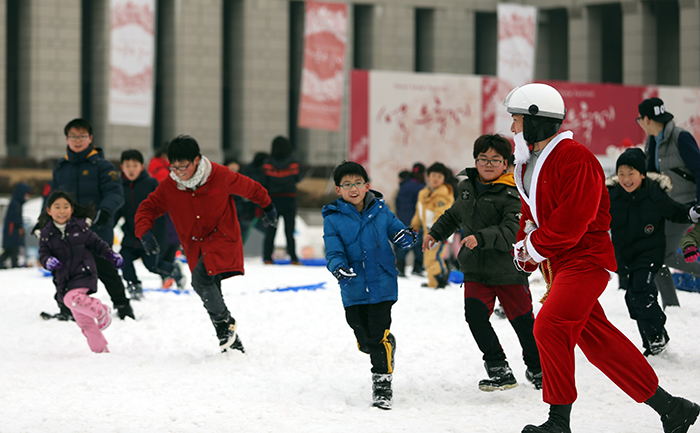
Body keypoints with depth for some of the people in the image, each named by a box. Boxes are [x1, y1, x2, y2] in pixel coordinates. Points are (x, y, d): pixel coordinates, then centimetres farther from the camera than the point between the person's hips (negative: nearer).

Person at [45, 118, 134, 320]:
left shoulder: (101, 165, -4)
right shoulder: (61, 167, 13)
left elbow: (115, 192, -11)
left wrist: (106, 210, -29)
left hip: (97, 231, -5)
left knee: (105, 269, -3)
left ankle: (123, 306, 10)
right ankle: (66, 310, 20)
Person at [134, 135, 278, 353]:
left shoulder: (220, 176, -15)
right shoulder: (168, 187, -8)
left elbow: (249, 187, 2)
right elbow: (148, 208, 0)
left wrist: (268, 207, 18)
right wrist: (145, 232, -21)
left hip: (222, 239, -5)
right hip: (195, 246, 5)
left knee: (201, 279, -28)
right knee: (210, 296, 9)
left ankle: (225, 323, -7)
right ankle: (231, 341, 24)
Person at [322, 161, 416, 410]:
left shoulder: (380, 211, 0)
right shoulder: (333, 219, -4)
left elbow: (396, 230, 13)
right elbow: (333, 252, -7)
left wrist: (406, 237, -10)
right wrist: (339, 268, -28)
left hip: (382, 284, -1)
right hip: (354, 290, 1)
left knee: (379, 336, -9)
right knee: (364, 340, 10)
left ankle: (382, 383, 4)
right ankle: (387, 346, 44)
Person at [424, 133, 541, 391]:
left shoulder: (510, 194, -12)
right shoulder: (467, 187, 9)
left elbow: (511, 231, -26)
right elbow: (454, 215, 30)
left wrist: (481, 238, -37)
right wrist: (436, 234, 23)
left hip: (508, 270, -5)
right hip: (476, 270, 5)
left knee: (522, 320, 4)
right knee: (475, 315, -14)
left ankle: (537, 369, 27)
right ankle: (499, 370, -7)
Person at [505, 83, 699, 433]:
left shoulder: (574, 158, -16)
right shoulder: (529, 163, 15)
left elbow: (573, 219, -24)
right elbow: (531, 214, 24)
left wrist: (535, 246, -14)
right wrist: (524, 244, 5)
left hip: (585, 259, -10)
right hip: (558, 264, 10)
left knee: (549, 326, -20)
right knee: (597, 340, 7)